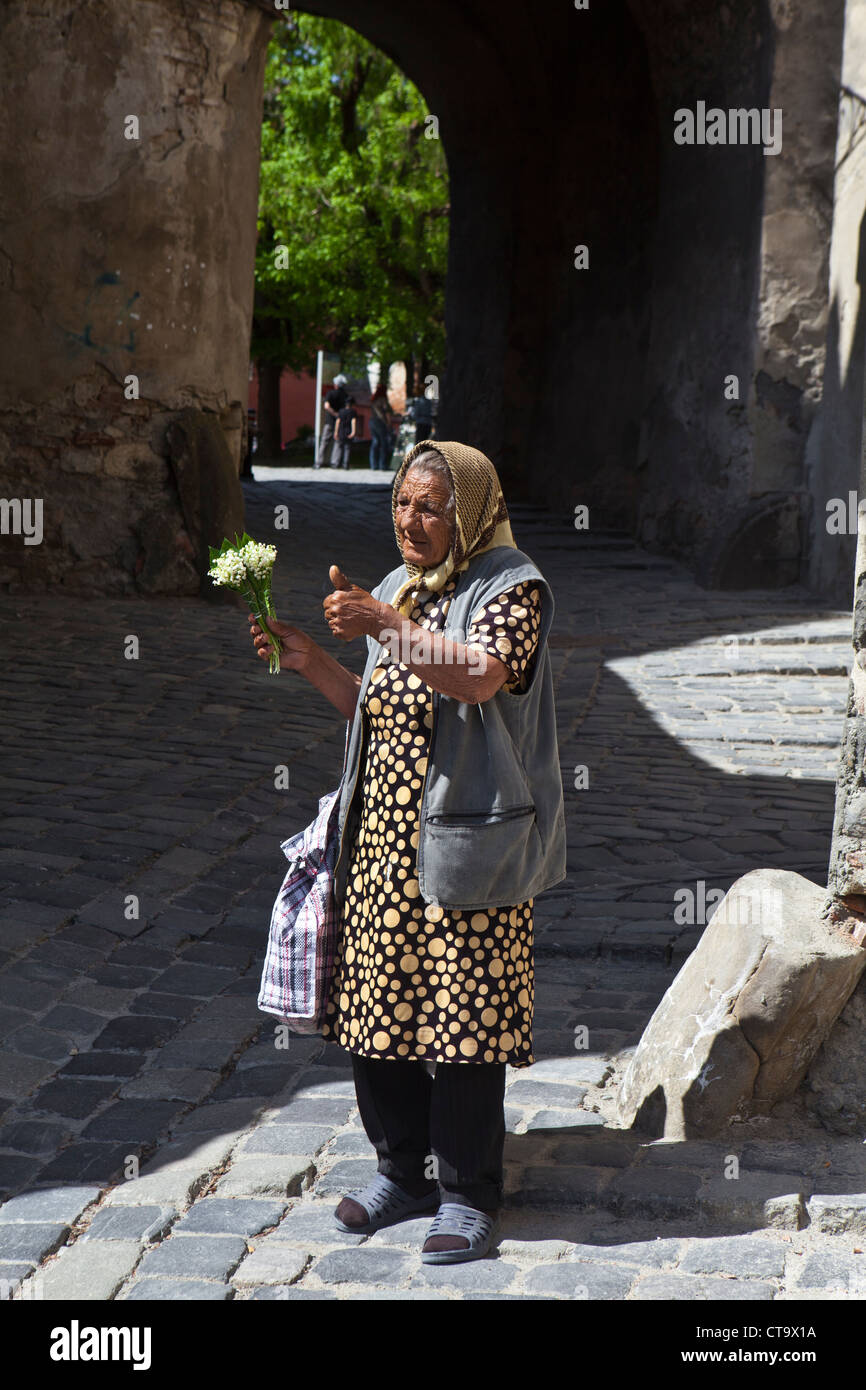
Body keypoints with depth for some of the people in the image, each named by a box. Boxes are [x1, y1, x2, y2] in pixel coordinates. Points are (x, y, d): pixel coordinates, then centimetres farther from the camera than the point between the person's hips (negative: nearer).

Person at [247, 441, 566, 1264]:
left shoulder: (512, 587, -8)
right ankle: (403, 1170, 28)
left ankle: (467, 1194, 13)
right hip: (384, 838, 7)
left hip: (465, 847, -7)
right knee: (376, 1010, 10)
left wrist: (389, 627, -37)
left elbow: (480, 677, -27)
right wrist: (312, 664, 6)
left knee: (463, 1014, -1)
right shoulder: (398, 589, 15)